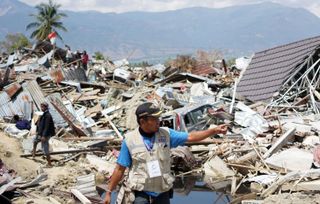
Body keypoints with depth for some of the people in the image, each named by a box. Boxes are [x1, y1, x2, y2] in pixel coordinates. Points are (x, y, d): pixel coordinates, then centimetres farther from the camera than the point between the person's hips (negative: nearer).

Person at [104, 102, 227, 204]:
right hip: (140, 194, -3)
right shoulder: (130, 140, -10)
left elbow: (191, 137, -2)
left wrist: (214, 130, -12)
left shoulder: (166, 134, -3)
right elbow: (120, 169, -4)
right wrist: (109, 192, -3)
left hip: (162, 192, 3)